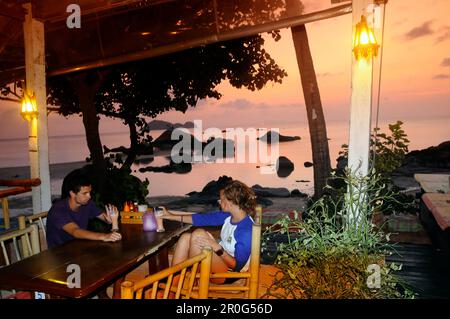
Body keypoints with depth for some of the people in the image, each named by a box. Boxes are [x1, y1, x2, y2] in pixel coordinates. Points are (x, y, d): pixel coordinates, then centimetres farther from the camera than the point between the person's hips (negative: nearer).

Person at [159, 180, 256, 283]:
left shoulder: (247, 230, -27)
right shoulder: (228, 216, -2)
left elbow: (238, 265, -23)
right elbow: (202, 218, 6)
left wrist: (217, 247, -32)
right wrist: (172, 216, 9)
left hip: (228, 274, -8)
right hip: (219, 258, 8)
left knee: (198, 234, -24)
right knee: (186, 237, -8)